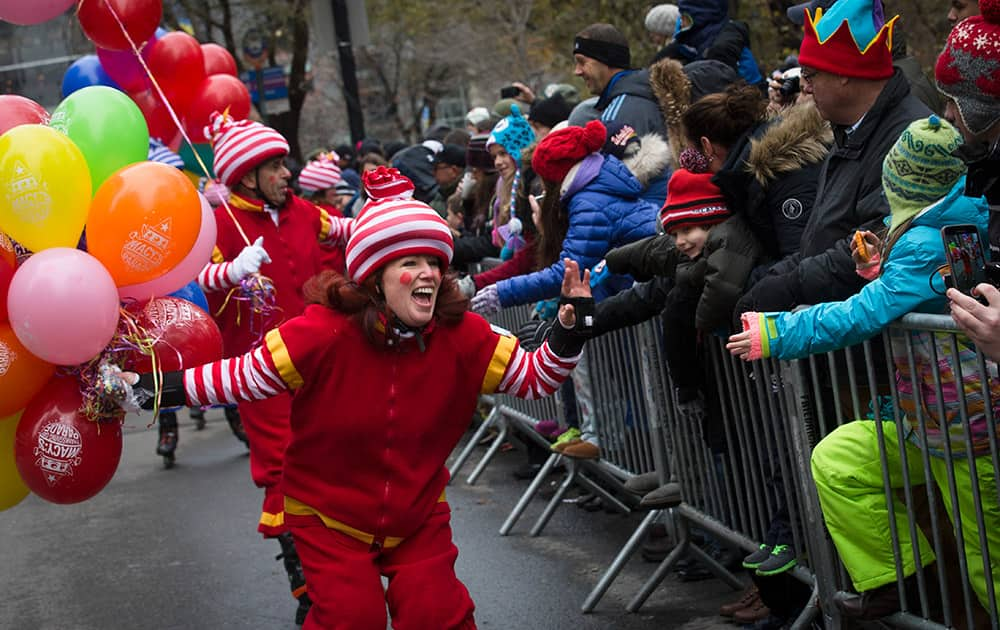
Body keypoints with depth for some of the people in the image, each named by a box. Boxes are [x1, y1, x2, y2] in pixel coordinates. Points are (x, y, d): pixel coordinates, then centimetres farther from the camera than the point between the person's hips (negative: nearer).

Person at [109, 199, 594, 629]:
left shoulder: (462, 337, -14)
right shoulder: (325, 333, -24)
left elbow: (532, 376, -5)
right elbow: (241, 375, -19)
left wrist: (569, 333, -23)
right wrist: (155, 388, -24)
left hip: (419, 517, 3)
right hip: (330, 516, -2)